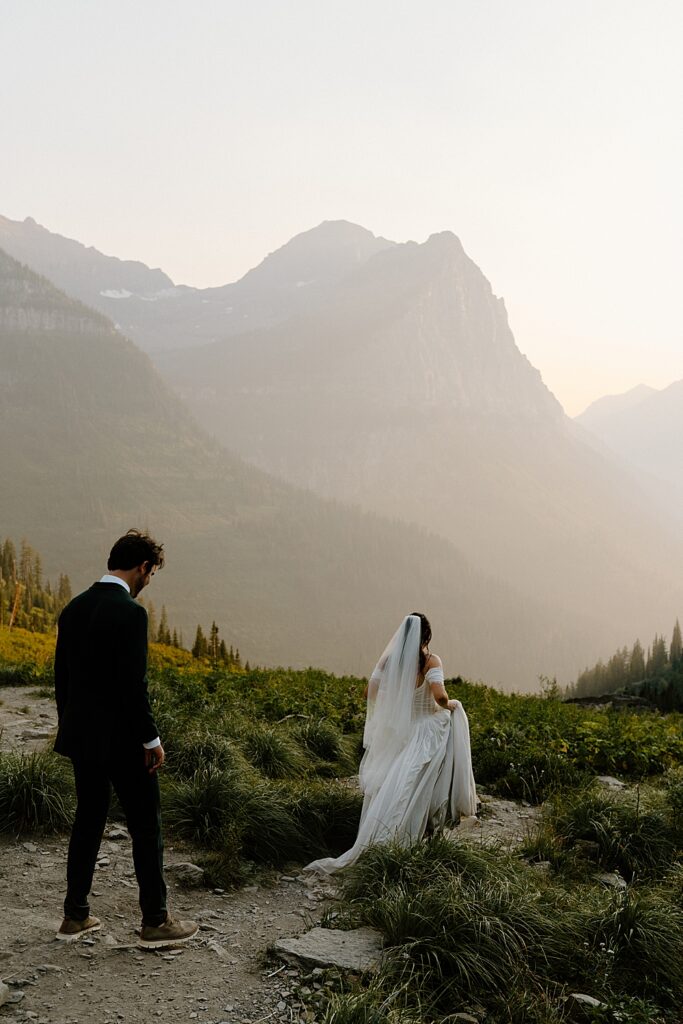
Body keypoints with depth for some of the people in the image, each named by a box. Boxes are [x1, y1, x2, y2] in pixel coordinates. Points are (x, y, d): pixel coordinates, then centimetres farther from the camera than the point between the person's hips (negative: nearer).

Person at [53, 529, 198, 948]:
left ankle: (75, 916, 25)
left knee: (88, 822, 17)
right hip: (122, 740, -8)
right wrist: (152, 740, -13)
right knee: (147, 827, 4)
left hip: (82, 738, 8)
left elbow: (62, 677, 12)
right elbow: (133, 685, -21)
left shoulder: (74, 609, 6)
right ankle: (156, 922, 13)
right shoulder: (130, 612, -19)